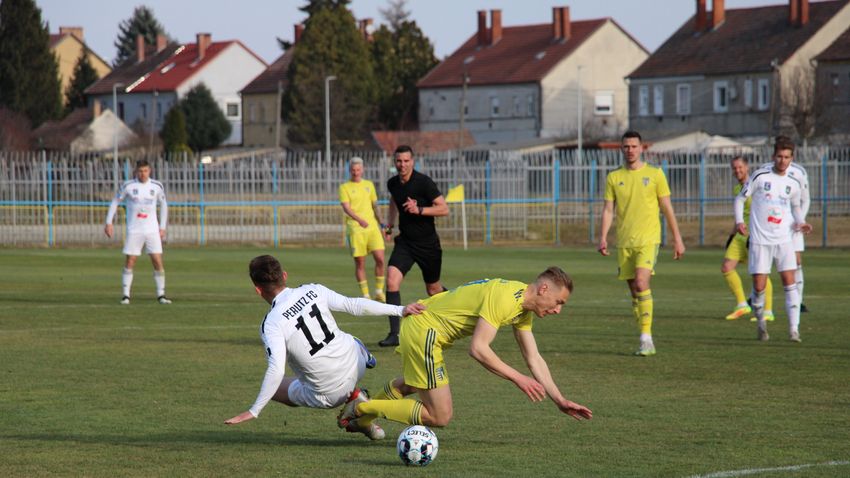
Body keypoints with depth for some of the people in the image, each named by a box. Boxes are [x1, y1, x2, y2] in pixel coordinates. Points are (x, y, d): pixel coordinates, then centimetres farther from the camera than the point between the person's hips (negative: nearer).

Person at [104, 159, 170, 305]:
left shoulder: (157, 186, 2)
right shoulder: (128, 186, -4)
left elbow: (163, 204, 16)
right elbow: (115, 201, 7)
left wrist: (162, 227, 12)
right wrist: (108, 222, 2)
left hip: (152, 231, 2)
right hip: (134, 231, -1)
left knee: (158, 262, -4)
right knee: (130, 263, -5)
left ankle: (161, 295, 6)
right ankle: (125, 295, 2)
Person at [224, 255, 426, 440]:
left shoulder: (271, 324, -19)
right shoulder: (313, 291, -8)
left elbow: (276, 370, -26)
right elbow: (354, 305, -9)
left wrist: (254, 411, -20)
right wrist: (400, 310, -4)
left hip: (329, 395, -5)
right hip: (356, 364, 5)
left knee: (275, 387, 22)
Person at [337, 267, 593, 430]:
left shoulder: (524, 307, 6)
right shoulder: (504, 298, -25)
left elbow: (534, 359, 11)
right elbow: (478, 349, -30)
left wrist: (560, 401, 6)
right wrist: (518, 378, -25)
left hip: (420, 324, 10)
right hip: (424, 329, -10)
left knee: (411, 384, 35)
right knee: (439, 416, -5)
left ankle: (362, 418, 50)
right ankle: (363, 407, 2)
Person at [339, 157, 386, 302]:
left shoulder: (369, 185, 15)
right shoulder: (344, 187, 1)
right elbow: (346, 208, -12)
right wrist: (359, 220, -28)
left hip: (372, 227, 3)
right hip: (355, 229, -3)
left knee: (380, 259, -7)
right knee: (360, 263, -2)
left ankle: (379, 292, 8)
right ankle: (365, 295, 6)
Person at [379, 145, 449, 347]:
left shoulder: (423, 182, -17)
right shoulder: (393, 183, 0)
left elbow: (444, 209, -17)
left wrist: (419, 210, -28)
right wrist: (389, 224, 15)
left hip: (427, 243, -4)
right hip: (404, 241, 4)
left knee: (433, 289, 11)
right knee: (391, 280, -18)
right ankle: (394, 333, -17)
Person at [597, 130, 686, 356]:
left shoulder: (655, 174, 2)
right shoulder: (614, 177, 9)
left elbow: (667, 208, 5)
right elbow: (608, 209, 7)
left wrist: (677, 239, 3)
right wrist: (603, 236, -8)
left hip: (648, 239, -4)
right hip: (624, 242, 4)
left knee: (641, 283, -21)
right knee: (634, 291, 5)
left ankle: (646, 337, -19)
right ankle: (646, 341, 14)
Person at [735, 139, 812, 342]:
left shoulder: (794, 184, 6)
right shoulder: (760, 177, -3)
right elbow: (740, 198, 4)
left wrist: (800, 223, 3)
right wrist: (739, 221, -10)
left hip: (784, 240, 2)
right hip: (760, 240, -2)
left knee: (789, 282, -8)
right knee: (758, 285, -2)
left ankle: (794, 329, -9)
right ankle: (761, 323, 21)